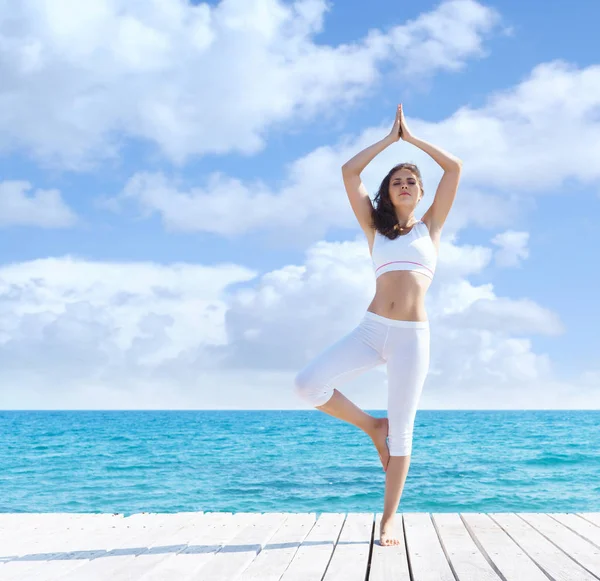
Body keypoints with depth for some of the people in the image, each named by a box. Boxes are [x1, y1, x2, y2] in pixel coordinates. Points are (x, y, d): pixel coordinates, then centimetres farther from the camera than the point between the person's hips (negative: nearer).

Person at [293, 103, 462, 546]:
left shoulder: (431, 226, 12)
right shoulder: (375, 227, 14)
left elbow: (455, 168, 9)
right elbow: (349, 172, 10)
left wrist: (411, 137, 17)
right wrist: (390, 138, 17)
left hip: (412, 336, -1)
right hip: (372, 329, 1)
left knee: (402, 430, -1)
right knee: (308, 384, -19)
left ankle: (388, 522, 9)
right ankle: (373, 427, 6)